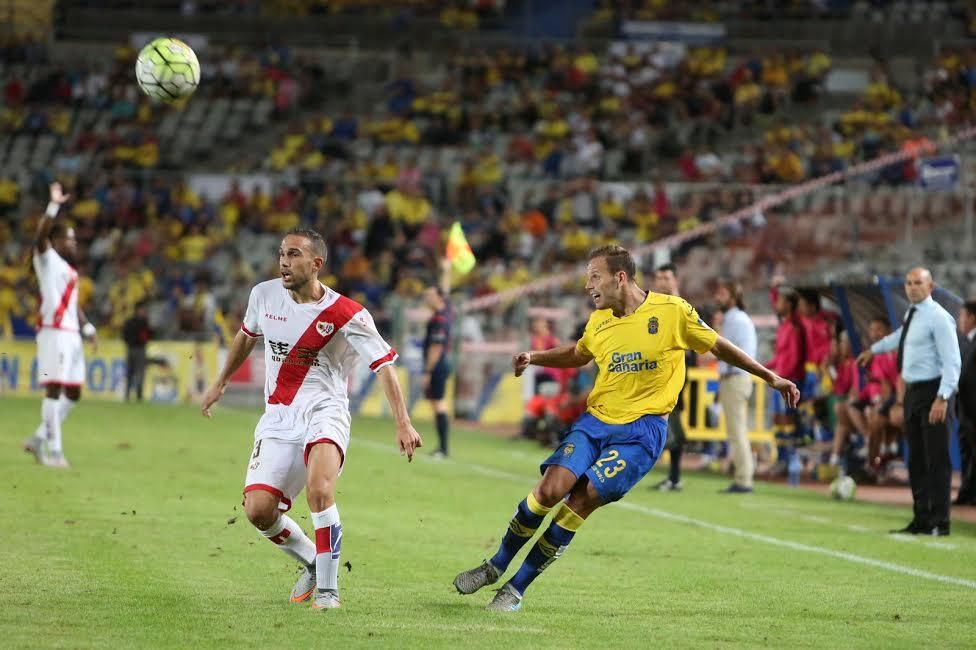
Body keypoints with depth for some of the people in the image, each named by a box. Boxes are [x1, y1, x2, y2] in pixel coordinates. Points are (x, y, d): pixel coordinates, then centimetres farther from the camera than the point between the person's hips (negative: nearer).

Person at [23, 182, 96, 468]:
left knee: (72, 393, 9)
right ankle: (53, 449, -11)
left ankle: (40, 439, 17)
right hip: (54, 333, -9)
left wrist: (86, 327, 12)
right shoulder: (48, 260, 0)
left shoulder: (70, 270, 23)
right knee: (54, 388, -10)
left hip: (72, 335, 9)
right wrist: (54, 206, -25)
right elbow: (40, 237, -21)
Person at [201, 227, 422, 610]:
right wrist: (220, 383, 32)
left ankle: (327, 589, -15)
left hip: (324, 410, -5)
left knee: (319, 492, -30)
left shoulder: (346, 315, -13)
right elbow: (247, 336, 23)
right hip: (278, 417, 5)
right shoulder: (264, 295, 2)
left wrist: (402, 424, -21)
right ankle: (312, 564, 18)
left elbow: (383, 364, -13)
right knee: (258, 510, -10)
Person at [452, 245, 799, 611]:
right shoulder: (599, 322, 8)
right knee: (549, 490, -15)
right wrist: (533, 359, 14)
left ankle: (517, 587, -4)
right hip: (595, 420, 4)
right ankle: (495, 566, 4)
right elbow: (578, 354, 29)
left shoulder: (672, 311, -7)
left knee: (580, 502, -14)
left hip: (642, 430, -4)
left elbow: (718, 347, 6)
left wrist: (770, 377, 8)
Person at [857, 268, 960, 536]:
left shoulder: (938, 318, -13)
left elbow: (952, 361, -19)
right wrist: (874, 350, 52)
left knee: (936, 460, -8)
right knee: (916, 460, 10)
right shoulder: (912, 314, 13)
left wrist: (942, 398, -27)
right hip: (912, 391, 9)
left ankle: (939, 522, -6)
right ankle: (921, 520, 15)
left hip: (931, 392, -9)